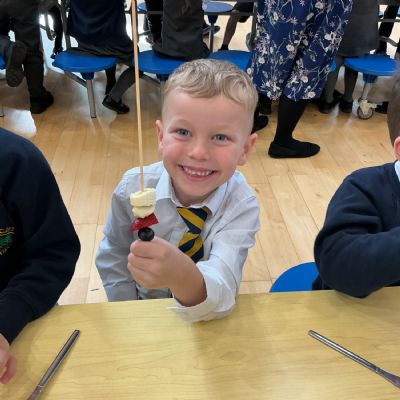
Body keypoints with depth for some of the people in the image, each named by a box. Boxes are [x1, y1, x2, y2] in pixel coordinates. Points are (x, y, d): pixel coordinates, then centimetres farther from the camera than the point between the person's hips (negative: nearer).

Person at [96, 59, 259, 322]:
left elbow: (221, 291, -36)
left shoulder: (241, 205, -24)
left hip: (213, 322, -1)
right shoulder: (133, 187, -17)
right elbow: (112, 258, -2)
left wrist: (183, 275, -54)